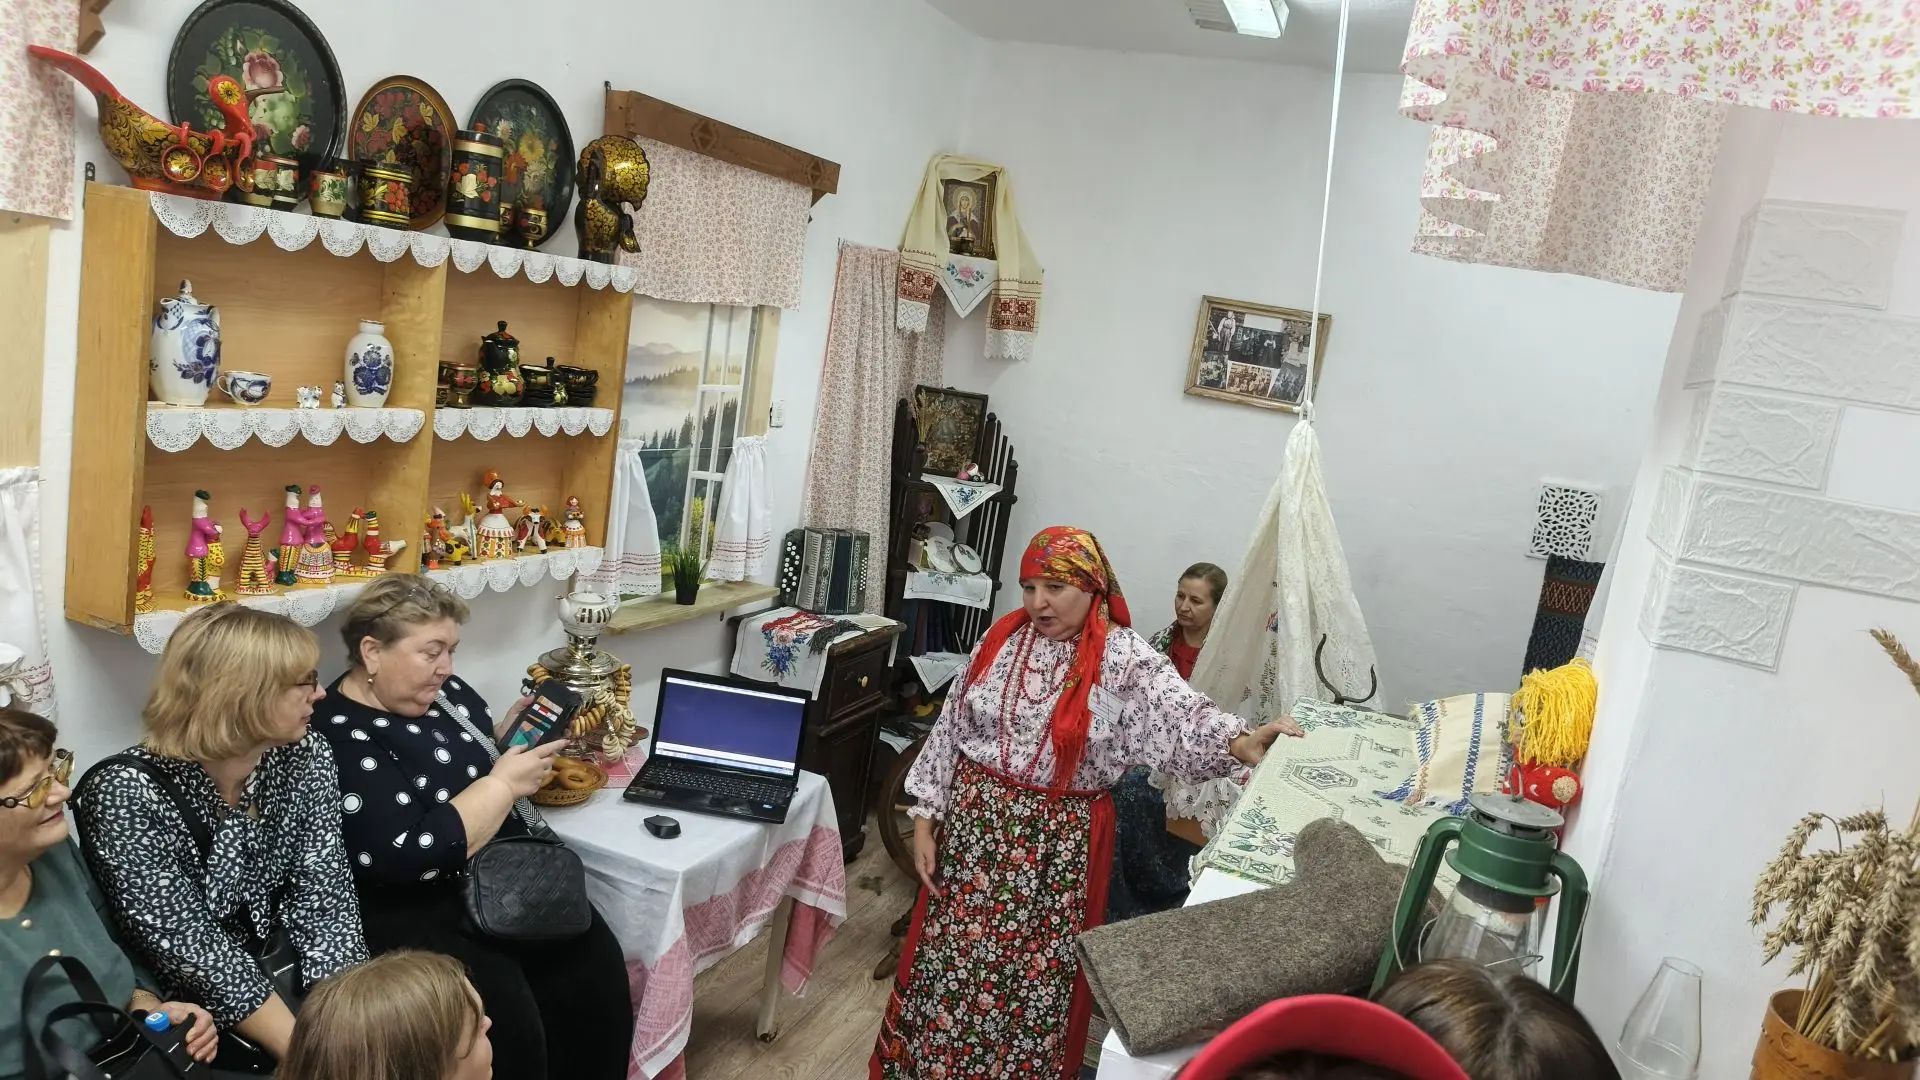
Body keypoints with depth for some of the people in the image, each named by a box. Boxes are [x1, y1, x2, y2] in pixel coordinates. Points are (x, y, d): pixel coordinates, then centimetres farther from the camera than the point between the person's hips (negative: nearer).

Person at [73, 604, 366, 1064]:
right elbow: (196, 956, -21)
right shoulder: (126, 794, -19)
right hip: (189, 1019, -4)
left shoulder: (304, 757, -4)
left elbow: (323, 904, -7)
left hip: (292, 984, 5)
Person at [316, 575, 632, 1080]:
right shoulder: (340, 739, -17)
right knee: (507, 1022, -25)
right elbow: (410, 858, -25)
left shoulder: (445, 691, 7)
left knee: (598, 969, -10)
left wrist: (511, 736, 3)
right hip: (421, 911, -7)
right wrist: (504, 783, -17)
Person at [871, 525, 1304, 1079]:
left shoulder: (1124, 657, -11)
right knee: (952, 957, 12)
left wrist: (1239, 742, -48)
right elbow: (950, 729, 5)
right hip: (976, 822, 3)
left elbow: (1183, 716, -27)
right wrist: (925, 818, 3)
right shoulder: (1002, 639, -1)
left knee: (1037, 973, 9)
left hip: (1060, 839, -2)